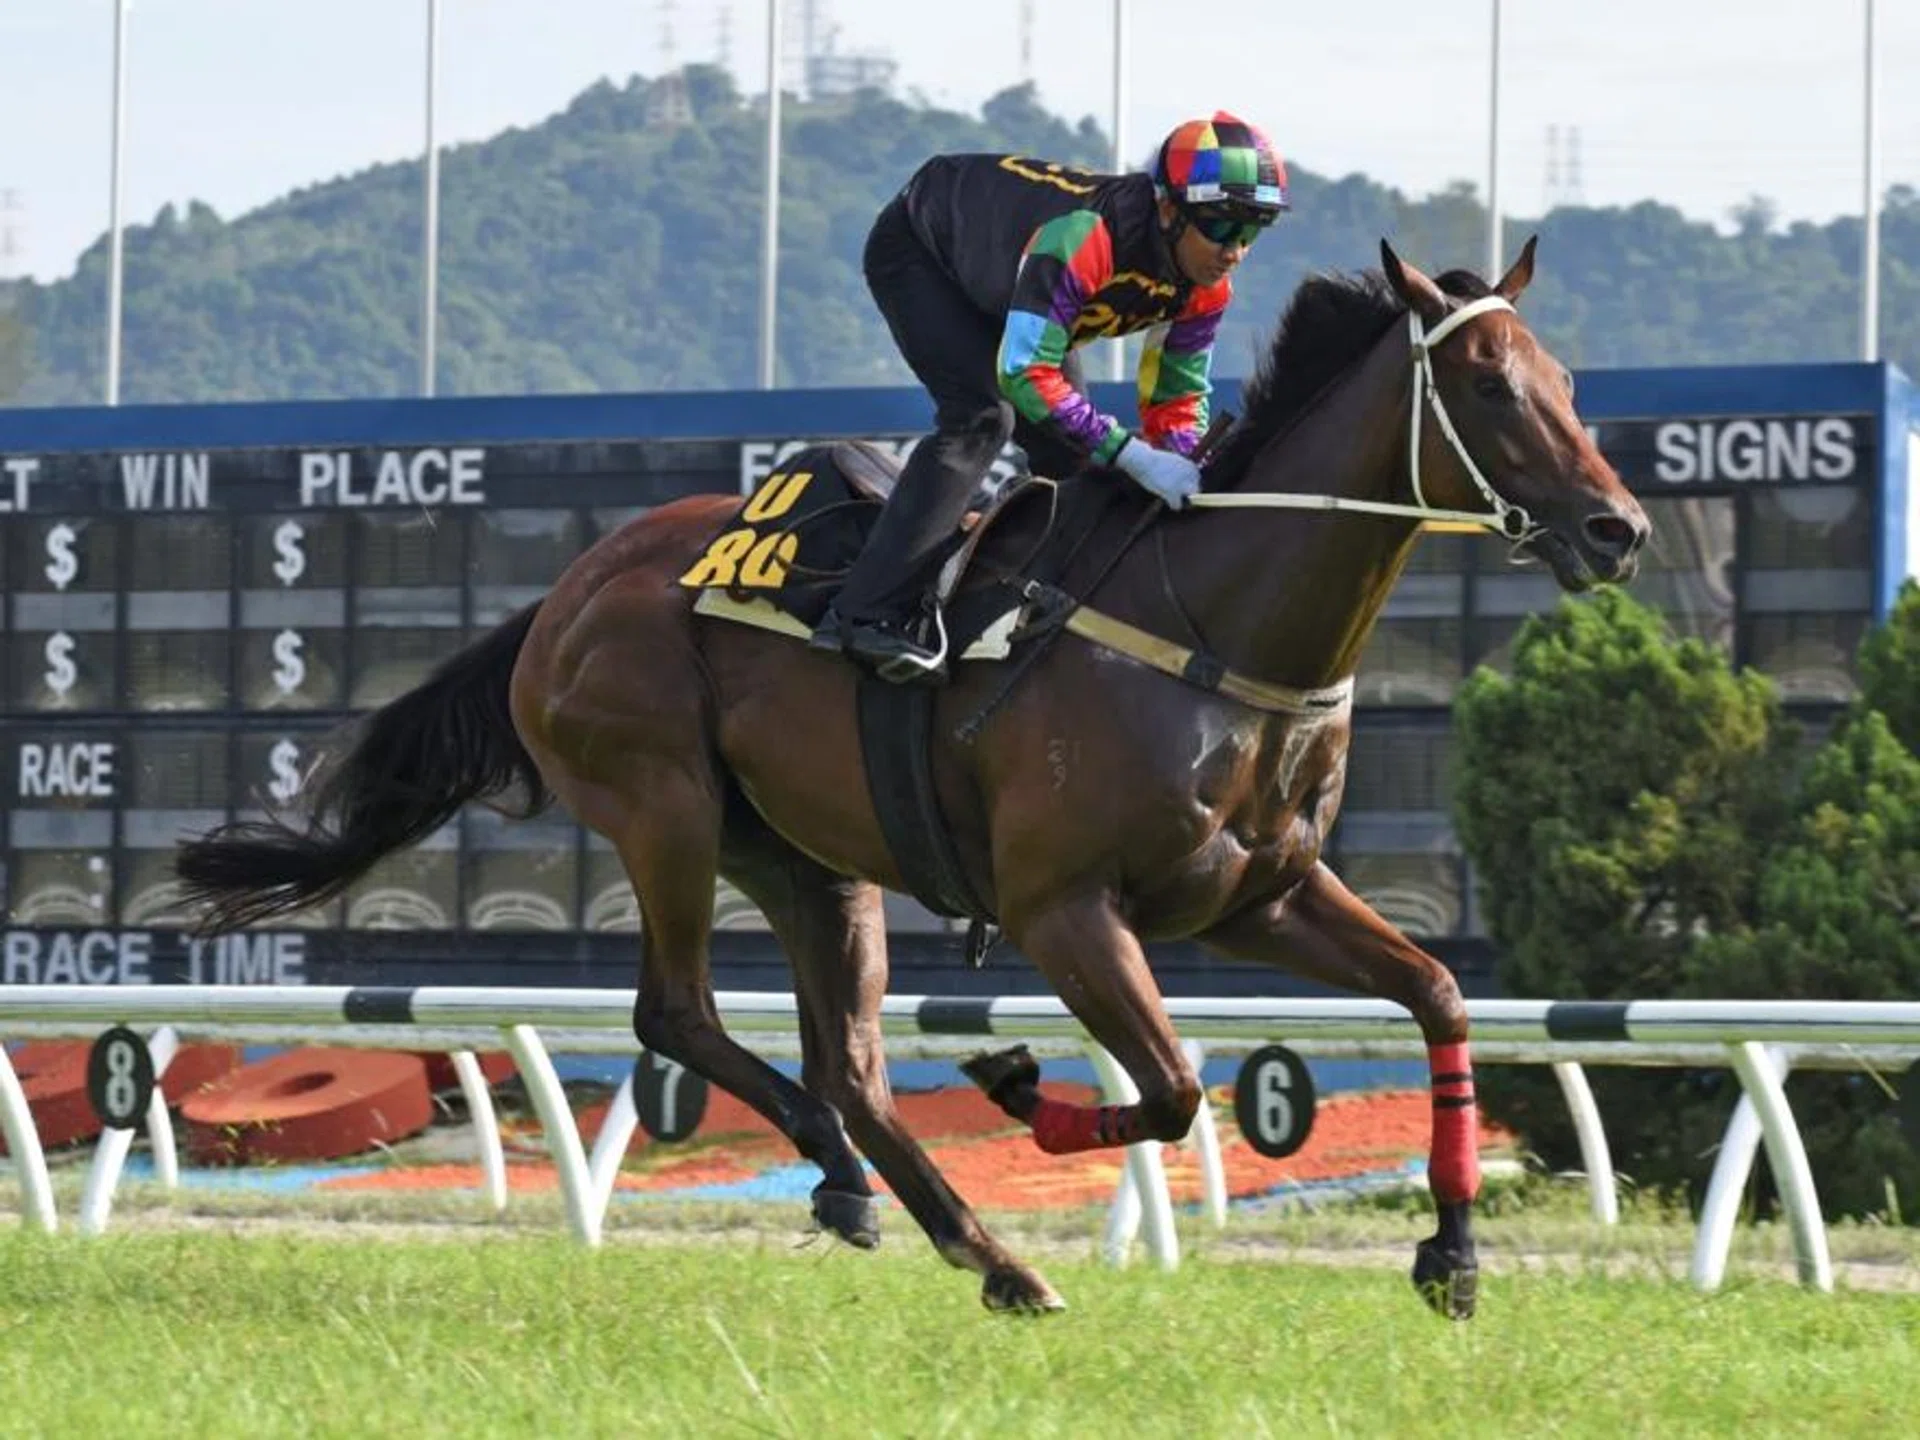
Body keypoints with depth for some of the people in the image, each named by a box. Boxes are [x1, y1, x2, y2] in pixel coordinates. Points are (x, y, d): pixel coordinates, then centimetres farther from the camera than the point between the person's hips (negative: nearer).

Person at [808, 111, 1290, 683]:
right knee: (981, 416, -26)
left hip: (1000, 275, 8)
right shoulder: (1083, 239, -45)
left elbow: (1180, 396, -7)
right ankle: (868, 614, -31)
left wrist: (1183, 478, -27)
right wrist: (1133, 454, -49)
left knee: (1070, 452, 1)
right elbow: (1025, 372, -46)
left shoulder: (1207, 290, -20)